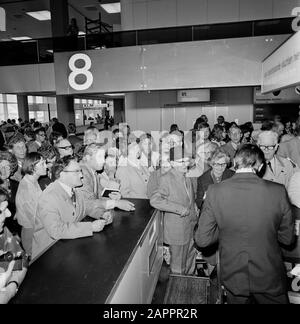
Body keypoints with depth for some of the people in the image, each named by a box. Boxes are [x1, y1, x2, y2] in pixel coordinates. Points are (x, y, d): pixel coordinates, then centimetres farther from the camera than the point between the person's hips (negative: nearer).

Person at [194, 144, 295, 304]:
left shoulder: (214, 191, -18)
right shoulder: (278, 191, -17)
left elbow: (202, 240, -13)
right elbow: (287, 238, -4)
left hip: (233, 277, 1)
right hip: (269, 278, 0)